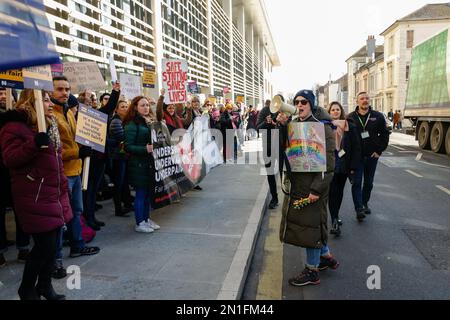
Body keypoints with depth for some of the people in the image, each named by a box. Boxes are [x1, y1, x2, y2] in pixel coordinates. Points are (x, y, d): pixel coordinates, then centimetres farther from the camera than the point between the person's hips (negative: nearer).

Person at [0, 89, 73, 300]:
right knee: (45, 245, -4)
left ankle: (45, 285, 29)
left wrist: (63, 188, 18)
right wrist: (34, 144, -30)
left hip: (55, 195, 8)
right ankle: (27, 289, 19)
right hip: (35, 197, -8)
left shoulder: (50, 125, 17)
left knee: (52, 244, 11)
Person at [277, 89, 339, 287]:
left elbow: (328, 163, -17)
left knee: (310, 224, 3)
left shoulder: (322, 127, -13)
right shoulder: (294, 124, 10)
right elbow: (284, 147, 5)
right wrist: (283, 125, -8)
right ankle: (326, 256, 39)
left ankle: (312, 271, 20)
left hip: (312, 185, -7)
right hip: (296, 184, 8)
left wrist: (317, 189, -21)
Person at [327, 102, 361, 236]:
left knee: (339, 191, 15)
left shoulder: (349, 126, 1)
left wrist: (353, 166, -3)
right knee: (332, 192, -5)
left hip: (344, 165, 2)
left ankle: (335, 217, 32)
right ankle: (334, 222, -4)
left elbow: (356, 148, 1)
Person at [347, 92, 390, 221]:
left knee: (369, 182, 13)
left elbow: (384, 134, 6)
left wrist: (379, 150, -1)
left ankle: (365, 203, 31)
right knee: (357, 183, -6)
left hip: (372, 156, 2)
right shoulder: (351, 117, -2)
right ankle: (359, 209, -5)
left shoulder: (378, 116, 2)